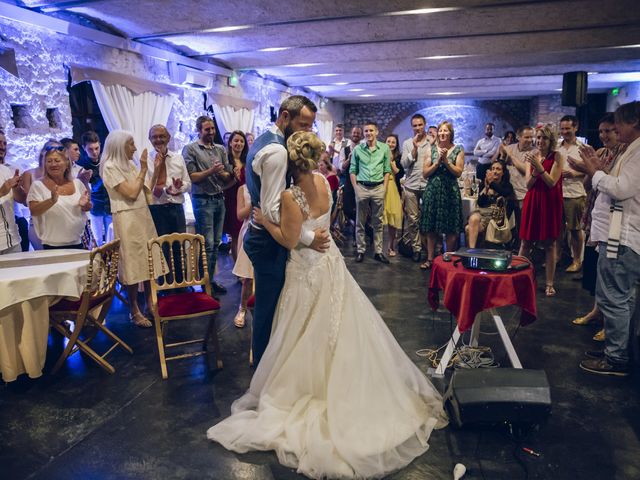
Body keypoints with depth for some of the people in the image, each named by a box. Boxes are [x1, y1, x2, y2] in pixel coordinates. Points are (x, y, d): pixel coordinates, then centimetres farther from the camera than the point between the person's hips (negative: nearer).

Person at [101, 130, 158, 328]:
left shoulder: (130, 164, 14)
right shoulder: (110, 167, -9)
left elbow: (147, 191, 13)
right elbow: (131, 194, -17)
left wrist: (155, 169, 7)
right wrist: (143, 169, -10)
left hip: (144, 215, 7)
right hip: (127, 219, -7)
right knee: (132, 263, -2)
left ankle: (150, 302, 16)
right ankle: (134, 311, 8)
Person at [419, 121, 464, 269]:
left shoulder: (458, 150, 4)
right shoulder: (432, 149, 7)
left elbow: (458, 172, -4)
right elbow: (425, 172, 2)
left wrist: (446, 160, -13)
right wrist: (438, 161, -10)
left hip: (450, 191, -1)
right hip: (432, 190, 1)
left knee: (451, 229, 1)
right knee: (431, 228, 4)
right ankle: (430, 259, 13)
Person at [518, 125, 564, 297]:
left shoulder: (557, 157, -3)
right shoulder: (533, 156, 7)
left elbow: (552, 182, -12)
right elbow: (528, 184, 2)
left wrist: (540, 167, -21)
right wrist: (535, 169, -15)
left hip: (549, 203, -3)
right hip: (532, 201, 3)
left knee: (549, 244, 3)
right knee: (525, 242, 5)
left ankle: (549, 283, 11)